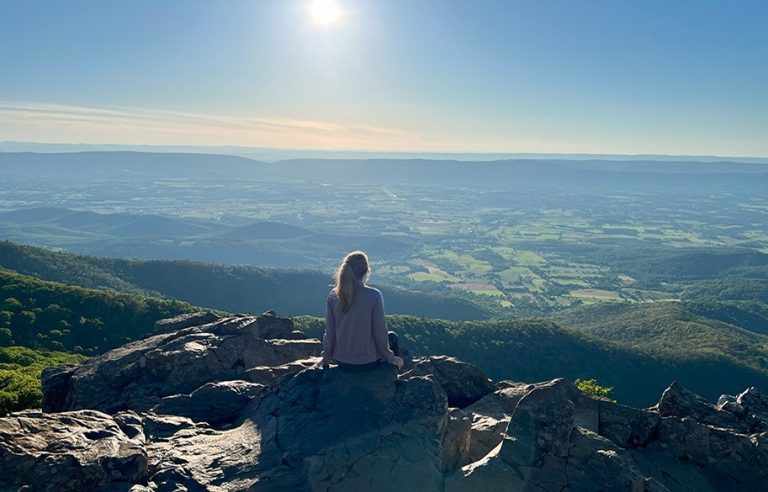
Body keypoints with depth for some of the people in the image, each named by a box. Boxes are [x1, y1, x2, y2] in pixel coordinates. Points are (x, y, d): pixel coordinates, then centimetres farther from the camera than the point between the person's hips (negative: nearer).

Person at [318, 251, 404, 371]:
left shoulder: (333, 295, -8)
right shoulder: (374, 295, -19)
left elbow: (329, 331, -3)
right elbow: (380, 332, -14)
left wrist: (326, 357, 12)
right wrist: (390, 357, 2)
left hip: (341, 361, 4)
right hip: (368, 362, -4)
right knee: (392, 337, 27)